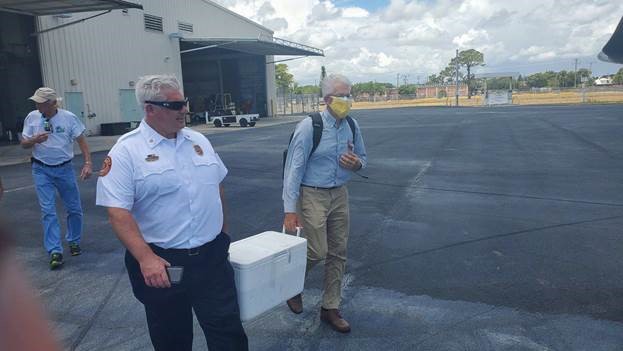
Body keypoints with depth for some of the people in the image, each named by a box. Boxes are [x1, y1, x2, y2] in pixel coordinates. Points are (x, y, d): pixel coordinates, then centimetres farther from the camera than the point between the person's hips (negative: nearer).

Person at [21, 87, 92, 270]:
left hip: (64, 168, 0)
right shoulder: (32, 117, -2)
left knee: (74, 208, 7)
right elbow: (23, 144, 5)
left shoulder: (69, 117, -8)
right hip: (42, 170, 1)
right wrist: (34, 140, -18)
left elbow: (81, 140, -7)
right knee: (48, 211, -4)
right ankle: (55, 251, -1)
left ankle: (74, 241, 28)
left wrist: (88, 163, -19)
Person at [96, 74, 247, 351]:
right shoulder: (126, 151, -10)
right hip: (161, 264, -3)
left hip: (212, 257, 4)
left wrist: (223, 232, 16)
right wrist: (146, 258, -25)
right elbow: (118, 212, -16)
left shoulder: (198, 140, 7)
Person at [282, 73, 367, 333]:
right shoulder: (309, 127, -16)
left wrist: (357, 163, -11)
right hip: (312, 195, -6)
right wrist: (290, 210, -20)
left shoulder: (352, 126, 1)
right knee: (317, 252, -6)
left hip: (339, 194, 6)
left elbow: (362, 157, 16)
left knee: (338, 253, 11)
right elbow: (293, 168, -16)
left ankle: (330, 308, 28)